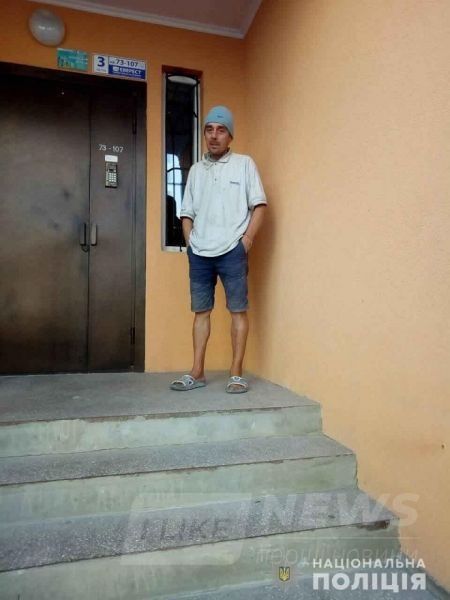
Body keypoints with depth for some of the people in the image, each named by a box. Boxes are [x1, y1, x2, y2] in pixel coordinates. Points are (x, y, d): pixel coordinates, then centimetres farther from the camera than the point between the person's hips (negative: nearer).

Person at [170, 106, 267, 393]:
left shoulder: (244, 164, 5)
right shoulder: (196, 170, 16)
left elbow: (259, 206, -1)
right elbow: (187, 213, 17)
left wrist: (246, 240, -9)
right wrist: (190, 242, 5)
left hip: (232, 251, -4)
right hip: (199, 253, 4)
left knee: (238, 310, -1)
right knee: (201, 311, 6)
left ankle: (237, 373, 7)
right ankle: (197, 372, 13)